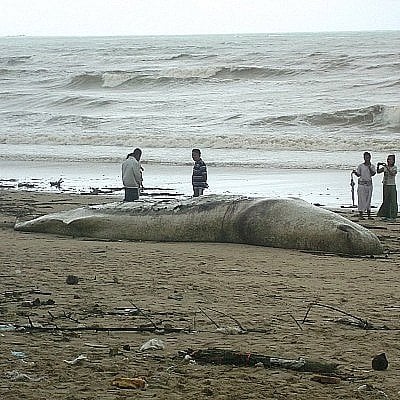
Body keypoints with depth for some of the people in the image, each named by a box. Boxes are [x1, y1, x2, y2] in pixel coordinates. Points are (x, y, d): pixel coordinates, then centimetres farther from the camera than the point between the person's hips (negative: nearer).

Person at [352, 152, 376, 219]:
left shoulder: (372, 166, 6)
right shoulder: (360, 166, -1)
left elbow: (373, 174, -7)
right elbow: (358, 175, 1)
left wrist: (369, 167, -18)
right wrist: (355, 172, -18)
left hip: (369, 184, 3)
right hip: (361, 184, -3)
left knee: (368, 200, 6)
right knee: (361, 199, -5)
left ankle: (369, 215, 8)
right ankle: (361, 215, -1)